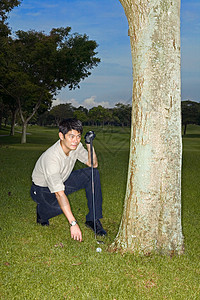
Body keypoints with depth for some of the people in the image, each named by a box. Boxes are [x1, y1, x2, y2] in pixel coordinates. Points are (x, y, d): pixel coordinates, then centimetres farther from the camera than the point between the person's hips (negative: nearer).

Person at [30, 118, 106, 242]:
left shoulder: (75, 145, -16)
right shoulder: (51, 158, -38)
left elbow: (93, 164, -4)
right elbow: (60, 194, -42)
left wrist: (89, 144, -23)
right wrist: (73, 224, -45)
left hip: (62, 180, 7)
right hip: (42, 189, -7)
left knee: (93, 174, -12)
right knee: (60, 205, -38)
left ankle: (93, 219, -8)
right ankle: (42, 211, 0)